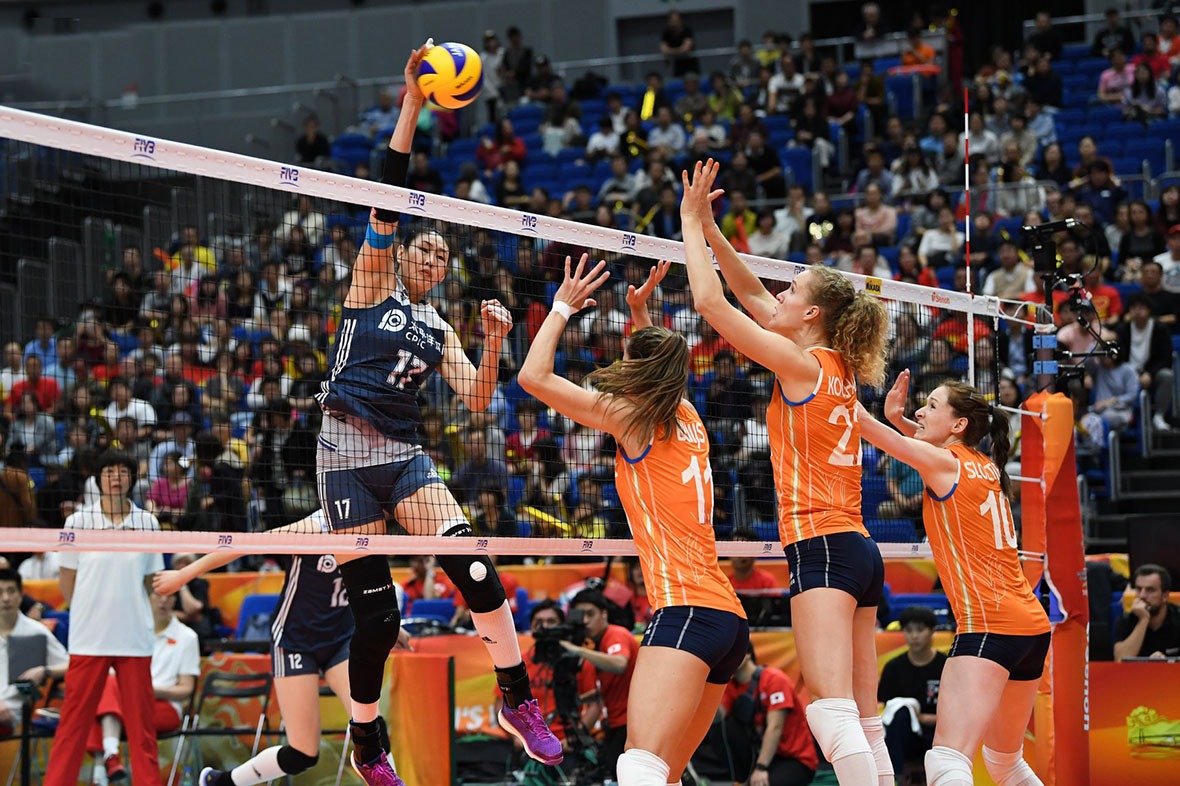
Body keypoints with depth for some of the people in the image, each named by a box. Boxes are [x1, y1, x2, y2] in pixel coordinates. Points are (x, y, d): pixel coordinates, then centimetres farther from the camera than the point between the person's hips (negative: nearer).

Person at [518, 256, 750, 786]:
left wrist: (563, 306, 13)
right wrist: (640, 311, 40)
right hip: (728, 614, 9)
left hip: (686, 611, -9)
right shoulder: (686, 420, 19)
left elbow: (533, 376, 2)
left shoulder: (632, 415, 0)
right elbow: (657, 365, 44)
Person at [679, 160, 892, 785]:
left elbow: (710, 301, -7)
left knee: (832, 708, -19)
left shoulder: (803, 364, -6)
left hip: (821, 545, -9)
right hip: (859, 550, 9)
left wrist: (693, 222, 4)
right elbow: (750, 296, 25)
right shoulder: (837, 370, 16)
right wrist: (709, 230, 23)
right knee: (864, 722, 8)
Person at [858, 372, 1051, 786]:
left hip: (988, 626, -9)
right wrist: (898, 418, 15)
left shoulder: (945, 464, -7)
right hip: (1032, 624, 9)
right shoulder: (984, 466, 13)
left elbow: (867, 425, -3)